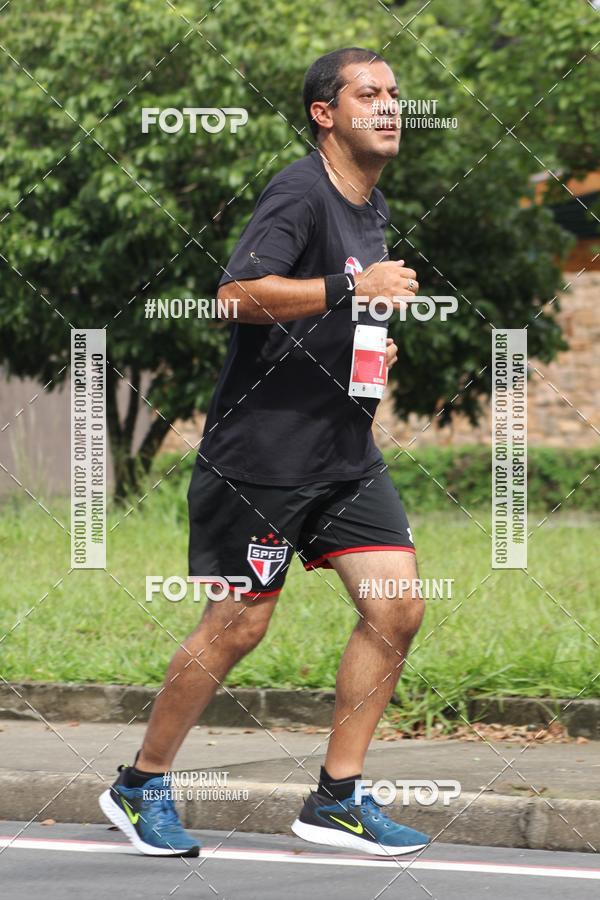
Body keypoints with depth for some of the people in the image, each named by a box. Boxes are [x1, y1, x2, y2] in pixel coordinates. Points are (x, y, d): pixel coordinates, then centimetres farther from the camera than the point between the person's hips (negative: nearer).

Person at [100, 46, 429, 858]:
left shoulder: (373, 210, 15)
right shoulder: (300, 194, -14)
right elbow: (238, 293, -29)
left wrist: (374, 349, 12)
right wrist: (353, 287, -31)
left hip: (345, 455, 8)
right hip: (260, 452, -8)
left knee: (398, 608, -4)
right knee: (236, 629, -1)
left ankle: (336, 799, 4)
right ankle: (140, 786, 17)